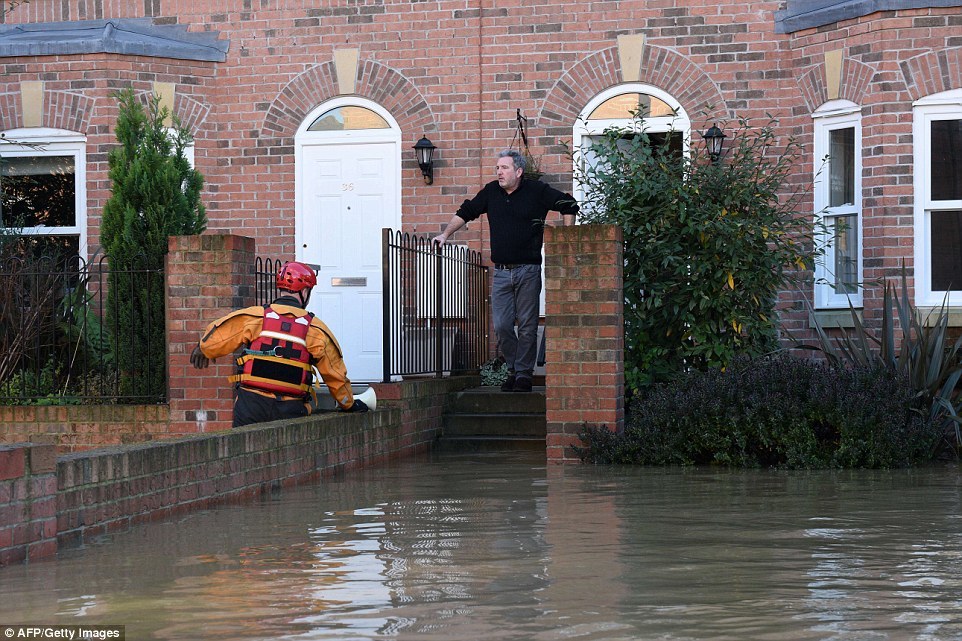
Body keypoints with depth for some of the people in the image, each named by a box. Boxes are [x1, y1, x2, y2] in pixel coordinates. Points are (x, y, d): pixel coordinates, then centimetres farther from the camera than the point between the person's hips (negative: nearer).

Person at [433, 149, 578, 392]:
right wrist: (445, 234, 14)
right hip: (501, 272, 3)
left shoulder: (537, 191, -1)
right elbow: (465, 213, 21)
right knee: (501, 326, -1)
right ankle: (513, 370, 14)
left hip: (528, 270, -3)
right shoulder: (491, 192, 10)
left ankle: (524, 374, 5)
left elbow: (568, 205, 7)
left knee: (527, 325, -2)